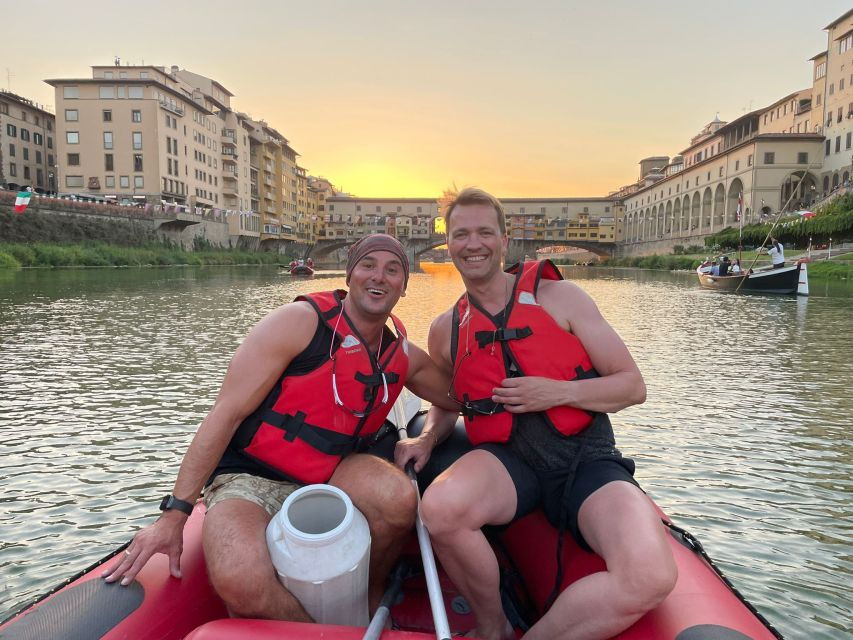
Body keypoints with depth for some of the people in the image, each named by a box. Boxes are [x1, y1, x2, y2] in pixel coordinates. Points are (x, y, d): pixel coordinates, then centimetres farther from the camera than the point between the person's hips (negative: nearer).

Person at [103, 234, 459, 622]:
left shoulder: (404, 357, 3)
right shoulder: (301, 321, -13)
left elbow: (456, 399, 21)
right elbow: (226, 414, -13)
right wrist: (175, 514, -14)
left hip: (329, 477, 4)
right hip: (250, 478, -4)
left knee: (398, 497, -28)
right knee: (240, 582, -35)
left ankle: (371, 602, 2)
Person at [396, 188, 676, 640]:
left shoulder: (559, 297, 1)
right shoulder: (446, 329, 10)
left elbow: (633, 386, 2)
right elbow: (447, 403, 26)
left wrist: (559, 391, -14)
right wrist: (427, 437, 5)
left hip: (587, 457, -1)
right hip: (508, 459, 2)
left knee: (650, 577, -30)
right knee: (441, 507, -33)